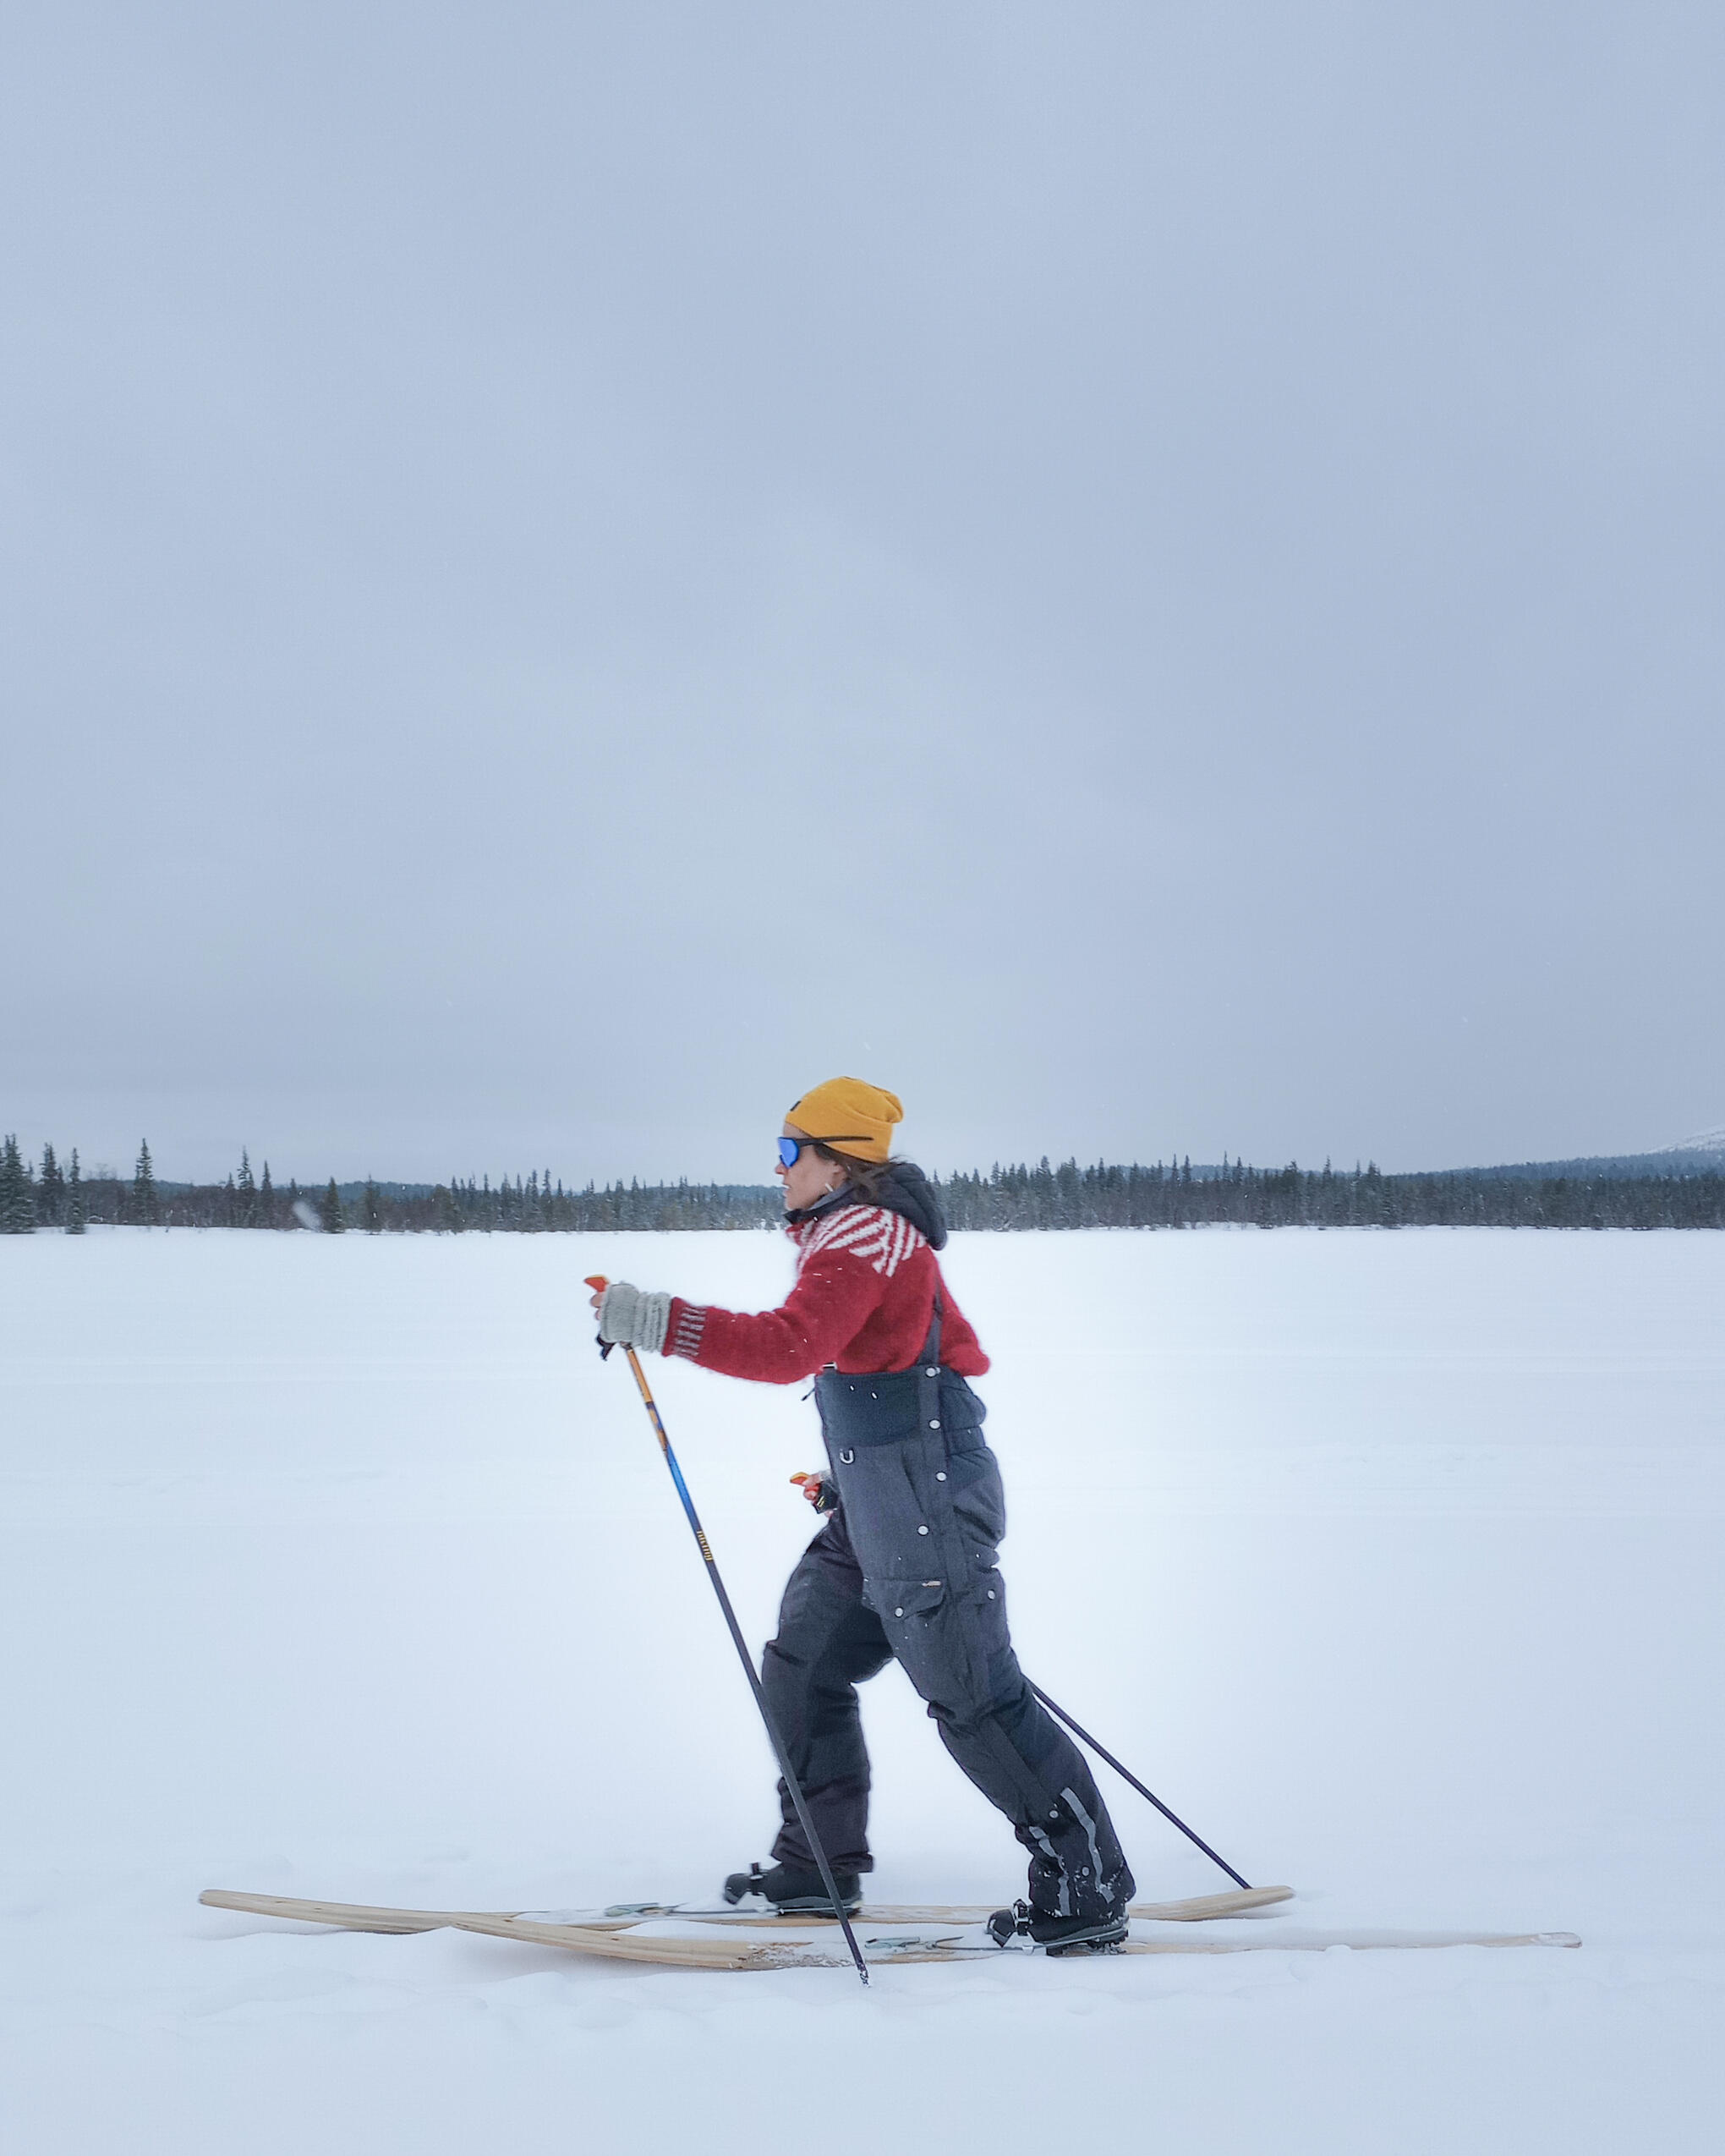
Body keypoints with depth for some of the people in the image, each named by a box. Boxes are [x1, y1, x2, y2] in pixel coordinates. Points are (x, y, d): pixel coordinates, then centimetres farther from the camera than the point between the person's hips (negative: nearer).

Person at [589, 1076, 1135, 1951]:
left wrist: (658, 1321, -32)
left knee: (973, 1697, -7)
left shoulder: (860, 1233, -15)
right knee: (802, 1665, 13)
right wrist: (849, 1471, 27)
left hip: (925, 1507, -11)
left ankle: (1088, 1889, 1)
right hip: (876, 1511, 11)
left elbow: (789, 1347, -30)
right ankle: (820, 1863, 22)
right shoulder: (865, 1234, 18)